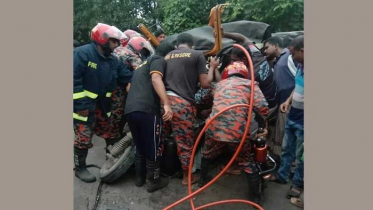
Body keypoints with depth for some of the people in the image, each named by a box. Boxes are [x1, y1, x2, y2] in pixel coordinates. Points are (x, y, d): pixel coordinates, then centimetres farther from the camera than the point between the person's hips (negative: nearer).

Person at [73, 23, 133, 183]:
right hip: (84, 106, -7)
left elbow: (128, 78, 5)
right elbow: (74, 80, -21)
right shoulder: (82, 53, -16)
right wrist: (81, 105, -23)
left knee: (110, 135, 14)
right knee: (84, 139, 0)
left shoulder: (113, 60, 7)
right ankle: (80, 169, 21)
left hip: (102, 105, 7)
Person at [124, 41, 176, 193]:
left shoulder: (143, 63, 32)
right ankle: (153, 181, 18)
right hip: (146, 110, -8)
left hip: (129, 109, 8)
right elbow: (156, 80, -15)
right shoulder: (159, 60, 6)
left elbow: (130, 87, 40)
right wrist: (167, 104, -25)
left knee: (140, 147, 22)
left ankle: (140, 178, 33)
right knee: (153, 147, 6)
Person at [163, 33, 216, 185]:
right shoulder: (197, 55, 6)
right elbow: (205, 84, 4)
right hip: (182, 104, -5)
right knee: (185, 142, 9)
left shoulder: (167, 56, 21)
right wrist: (212, 67, 18)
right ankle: (187, 177, 24)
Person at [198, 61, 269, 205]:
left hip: (215, 128, 2)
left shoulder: (219, 84, 22)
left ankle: (203, 180, 50)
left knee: (207, 154, 32)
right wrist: (265, 126, 12)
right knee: (248, 163, 21)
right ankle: (256, 197, 30)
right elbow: (263, 107, -1)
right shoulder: (249, 83, 11)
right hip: (239, 131, -2)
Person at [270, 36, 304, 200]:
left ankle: (297, 184, 28)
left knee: (300, 155, 9)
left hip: (302, 121, -8)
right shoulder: (300, 66, 3)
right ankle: (282, 176, 38)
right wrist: (288, 101, 5)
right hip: (292, 117, 8)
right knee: (286, 149, 20)